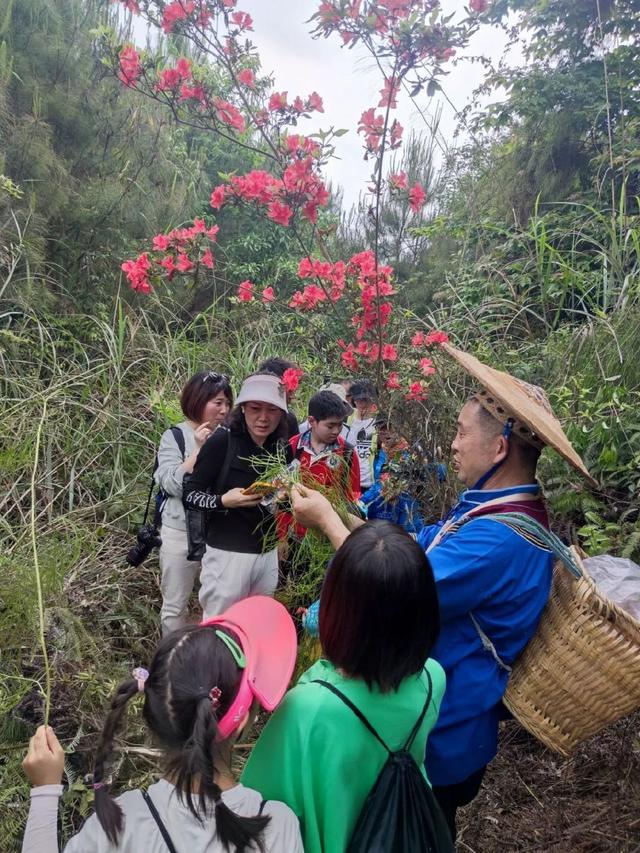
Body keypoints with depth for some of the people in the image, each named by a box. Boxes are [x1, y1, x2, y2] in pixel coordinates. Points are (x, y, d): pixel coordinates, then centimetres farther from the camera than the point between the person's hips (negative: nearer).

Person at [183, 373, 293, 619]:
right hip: (227, 553, -5)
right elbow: (190, 495, -11)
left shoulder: (282, 448, 2)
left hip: (268, 553, 5)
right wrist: (223, 501, -27)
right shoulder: (221, 442, -14)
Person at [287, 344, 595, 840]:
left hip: (437, 733, -8)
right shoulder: (497, 512, 1)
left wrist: (328, 520, -21)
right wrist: (335, 509, -3)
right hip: (438, 716, 9)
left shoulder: (498, 540, -33)